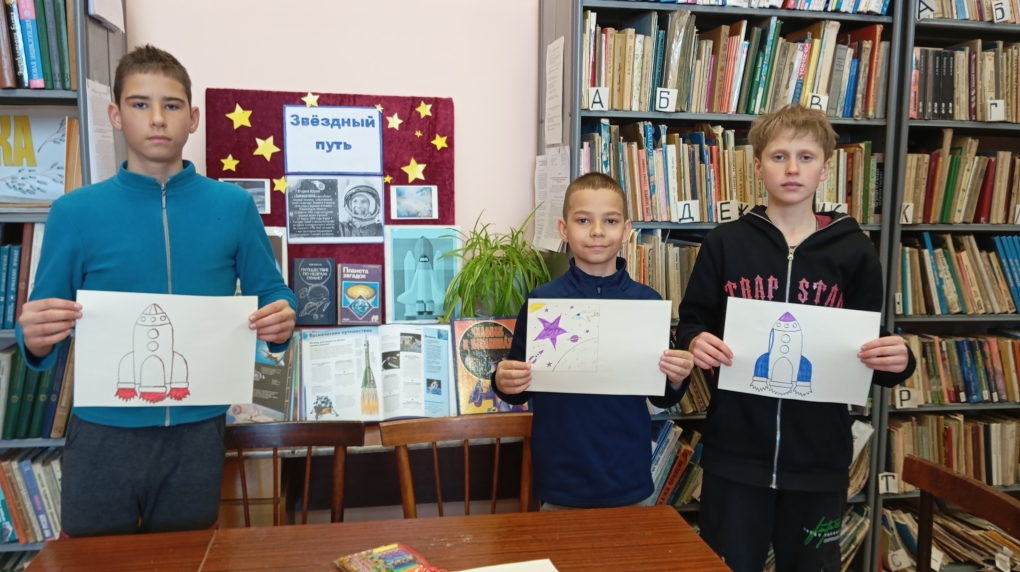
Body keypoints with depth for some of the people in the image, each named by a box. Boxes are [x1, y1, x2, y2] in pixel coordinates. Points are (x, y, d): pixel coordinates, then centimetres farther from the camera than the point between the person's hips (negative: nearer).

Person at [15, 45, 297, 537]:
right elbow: (42, 327, 2)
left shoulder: (233, 206, 0)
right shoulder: (75, 212, -2)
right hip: (103, 434, 0)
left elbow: (272, 296, 6)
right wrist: (36, 340, -20)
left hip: (197, 433, 1)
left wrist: (280, 324, -16)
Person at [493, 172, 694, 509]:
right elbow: (520, 391, 2)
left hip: (628, 479, 1)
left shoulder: (649, 302, -3)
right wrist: (504, 383, -19)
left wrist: (677, 379, -14)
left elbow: (662, 398, 6)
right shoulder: (540, 301, -6)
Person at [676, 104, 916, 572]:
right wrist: (695, 343, -17)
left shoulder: (854, 251, 1)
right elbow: (691, 323, 5)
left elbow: (872, 350, 6)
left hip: (818, 455, 1)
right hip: (735, 451, 0)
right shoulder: (724, 243, 0)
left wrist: (896, 361, -16)